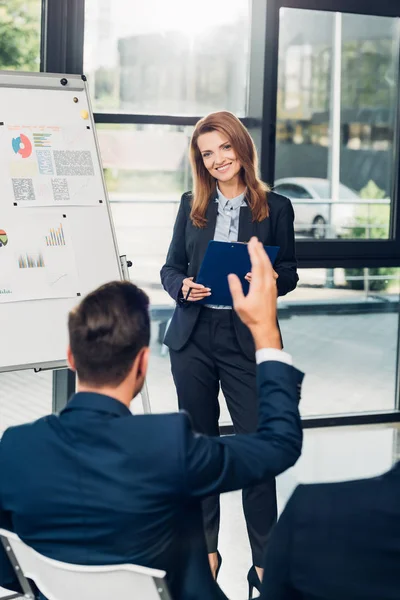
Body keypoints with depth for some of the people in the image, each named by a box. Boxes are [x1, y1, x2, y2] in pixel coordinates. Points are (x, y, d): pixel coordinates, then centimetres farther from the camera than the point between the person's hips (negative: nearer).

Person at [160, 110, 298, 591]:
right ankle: (205, 548, 23)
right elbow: (170, 268, 10)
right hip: (193, 339, 3)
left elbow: (289, 274, 4)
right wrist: (183, 287, -12)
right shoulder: (192, 206, 8)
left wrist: (268, 279, -18)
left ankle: (264, 559, 6)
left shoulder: (275, 208, 1)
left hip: (246, 340, -3)